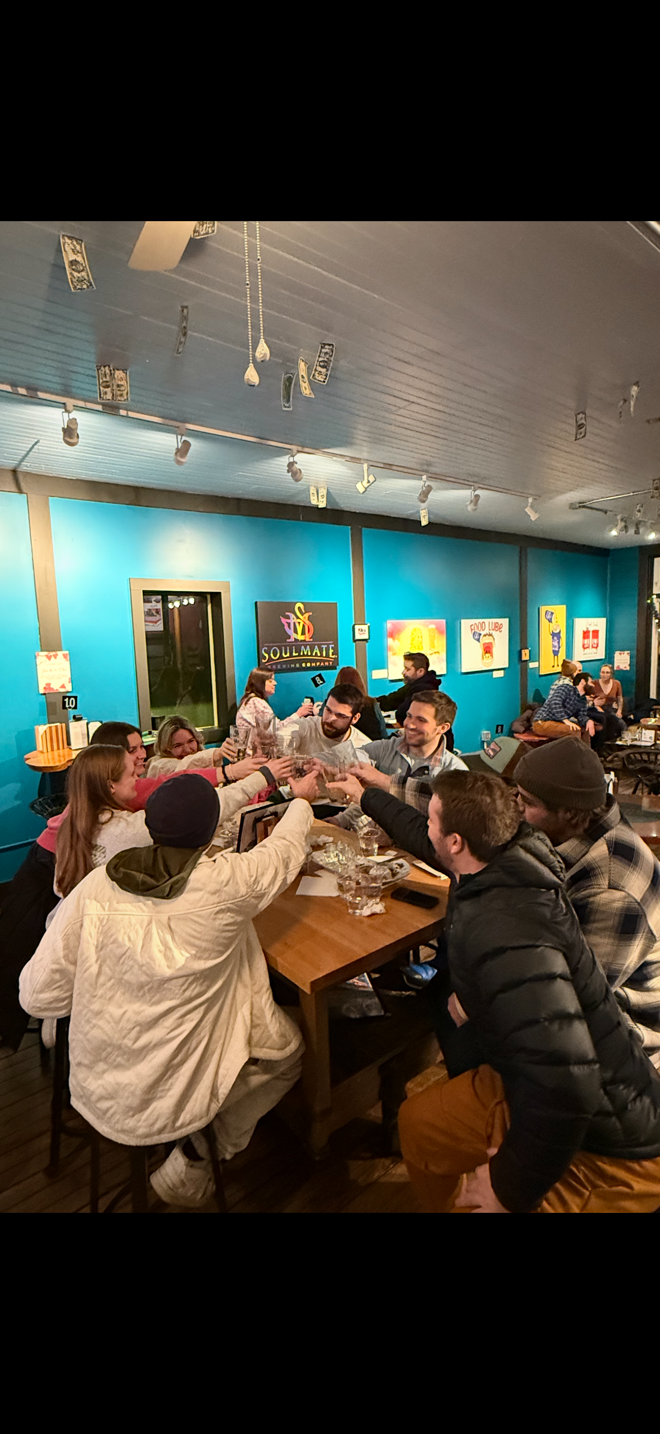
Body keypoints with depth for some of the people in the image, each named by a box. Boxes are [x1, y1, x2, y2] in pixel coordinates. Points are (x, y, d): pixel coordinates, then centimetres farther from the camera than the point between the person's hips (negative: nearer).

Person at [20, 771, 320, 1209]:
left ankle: (195, 1144, 20)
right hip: (168, 1101, -4)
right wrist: (301, 799, 18)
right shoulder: (226, 883, -22)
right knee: (286, 1046, 18)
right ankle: (197, 1154, 15)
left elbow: (38, 996, -7)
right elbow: (285, 849, -2)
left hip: (94, 1092, 5)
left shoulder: (96, 886, -14)